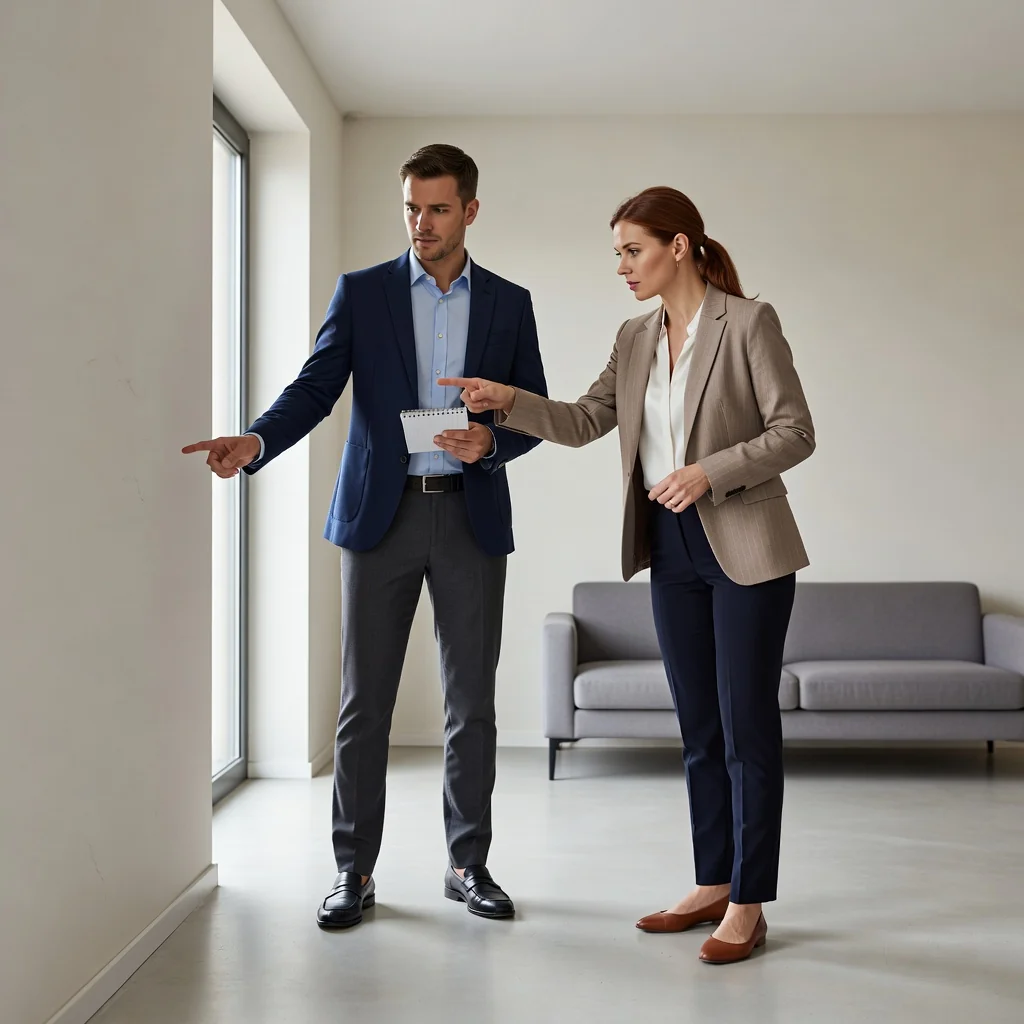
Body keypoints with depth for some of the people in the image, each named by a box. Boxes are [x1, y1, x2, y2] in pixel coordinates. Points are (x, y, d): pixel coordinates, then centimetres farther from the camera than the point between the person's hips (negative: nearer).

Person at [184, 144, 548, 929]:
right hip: (381, 513, -1)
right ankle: (355, 870, 13)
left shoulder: (509, 303, 9)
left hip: (472, 517, 1)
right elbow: (315, 389, -3)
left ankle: (469, 863, 19)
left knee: (471, 700, 6)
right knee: (364, 699, 2)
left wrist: (491, 440, -13)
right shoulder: (361, 292, 5)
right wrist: (256, 441, -21)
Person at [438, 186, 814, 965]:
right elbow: (586, 422, 9)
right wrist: (508, 401, -5)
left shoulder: (748, 323, -8)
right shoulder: (636, 339, 10)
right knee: (699, 727, 12)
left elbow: (795, 432, -10)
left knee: (747, 726, -1)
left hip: (746, 549, -6)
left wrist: (710, 472, -21)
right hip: (673, 552, 6)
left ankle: (748, 907, 9)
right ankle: (714, 886, 24)